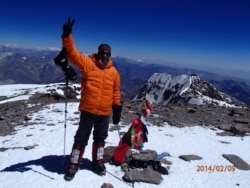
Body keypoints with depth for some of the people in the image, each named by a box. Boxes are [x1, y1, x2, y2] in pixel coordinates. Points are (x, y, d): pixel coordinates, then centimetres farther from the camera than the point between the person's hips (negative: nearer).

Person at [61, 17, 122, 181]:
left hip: (105, 112, 3)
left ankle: (98, 162, 36)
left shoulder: (114, 72, 4)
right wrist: (67, 36, -32)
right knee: (82, 137, 7)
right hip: (88, 110, -3)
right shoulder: (87, 63, -5)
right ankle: (74, 164, 23)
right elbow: (72, 53, -16)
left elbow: (116, 92, 11)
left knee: (100, 137, 17)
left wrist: (117, 108, 11)